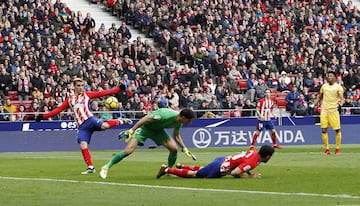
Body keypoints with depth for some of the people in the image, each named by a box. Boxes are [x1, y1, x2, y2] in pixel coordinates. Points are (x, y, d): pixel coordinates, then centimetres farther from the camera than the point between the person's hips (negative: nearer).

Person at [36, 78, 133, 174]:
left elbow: (102, 93, 5)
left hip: (90, 119, -3)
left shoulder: (86, 95, 11)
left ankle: (120, 121, -3)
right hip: (81, 126, 3)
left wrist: (118, 89, -3)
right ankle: (90, 167, -6)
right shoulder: (70, 99, 19)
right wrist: (43, 116, 15)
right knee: (83, 145, -13)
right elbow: (58, 109, 20)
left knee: (104, 126, -32)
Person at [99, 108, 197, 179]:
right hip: (145, 127, -7)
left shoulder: (179, 122, -9)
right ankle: (106, 167, -5)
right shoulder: (166, 115, -35)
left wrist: (184, 149, 6)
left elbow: (176, 135, 11)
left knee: (174, 148, -9)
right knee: (128, 151, -18)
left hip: (158, 130, 7)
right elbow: (146, 119, -31)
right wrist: (132, 130, -34)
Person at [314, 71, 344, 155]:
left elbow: (342, 98, -12)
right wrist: (314, 104, 13)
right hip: (324, 110, 3)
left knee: (337, 130, -2)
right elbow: (319, 97, 22)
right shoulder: (324, 86, 10)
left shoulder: (338, 87, -2)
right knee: (324, 130, -3)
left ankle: (337, 148, 10)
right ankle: (327, 149, 5)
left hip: (334, 111, -3)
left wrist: (341, 103, -32)